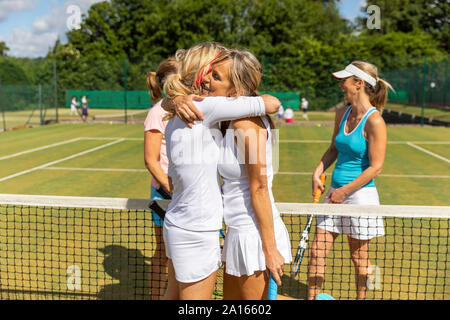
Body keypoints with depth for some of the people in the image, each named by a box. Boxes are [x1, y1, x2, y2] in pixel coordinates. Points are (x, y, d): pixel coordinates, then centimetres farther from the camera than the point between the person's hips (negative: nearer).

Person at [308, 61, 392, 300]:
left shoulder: (374, 121, -15)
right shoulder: (342, 114, 7)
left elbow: (375, 167, -15)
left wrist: (344, 191, -14)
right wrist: (318, 172, 4)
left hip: (360, 194, -6)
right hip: (336, 193, 7)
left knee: (359, 256, 10)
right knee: (317, 251, 5)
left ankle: (361, 297, 30)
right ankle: (312, 296, 18)